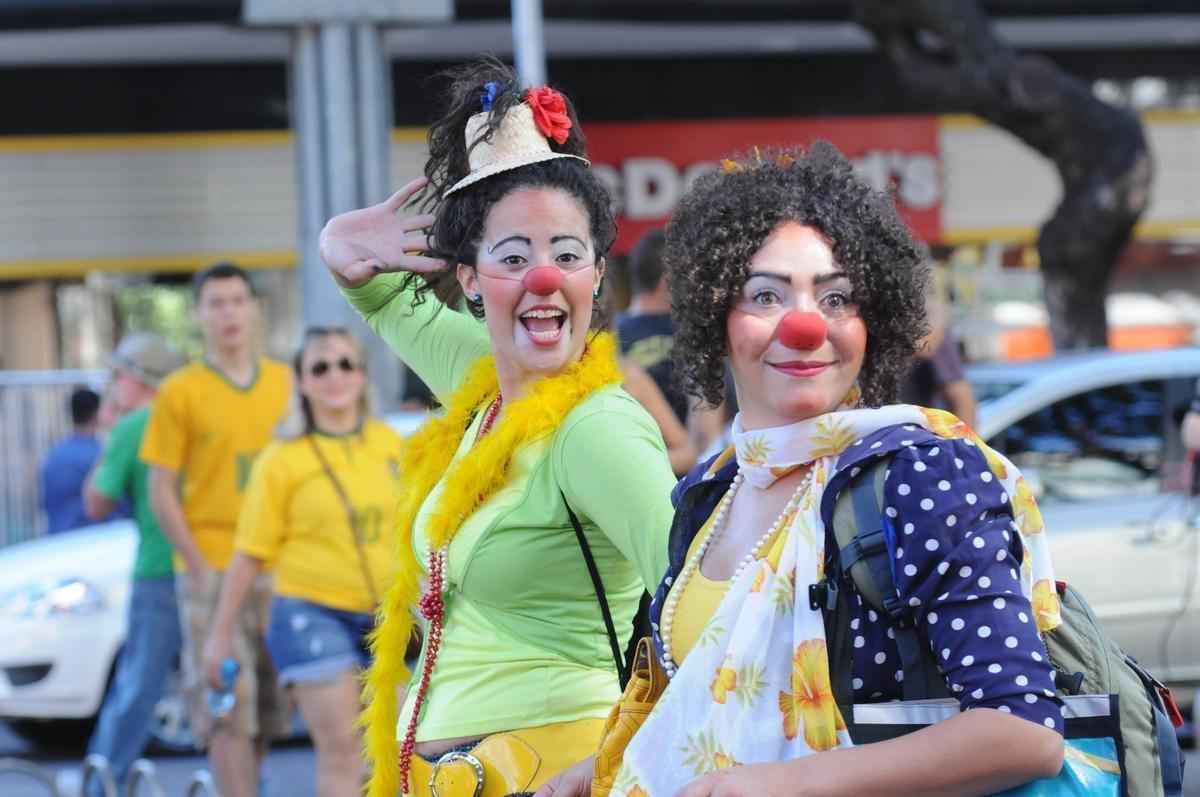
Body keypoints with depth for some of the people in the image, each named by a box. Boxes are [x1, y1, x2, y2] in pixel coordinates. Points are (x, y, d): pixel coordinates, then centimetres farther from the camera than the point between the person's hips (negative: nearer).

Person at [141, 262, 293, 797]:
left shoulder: (285, 383, 10)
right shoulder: (180, 392, 0)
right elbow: (161, 494, -2)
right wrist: (199, 567, -11)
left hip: (276, 571, 4)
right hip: (213, 570, -4)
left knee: (266, 710, 9)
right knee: (228, 710, -8)